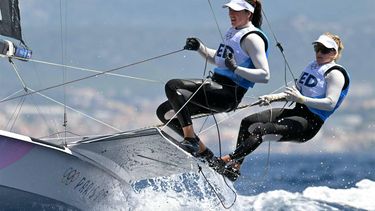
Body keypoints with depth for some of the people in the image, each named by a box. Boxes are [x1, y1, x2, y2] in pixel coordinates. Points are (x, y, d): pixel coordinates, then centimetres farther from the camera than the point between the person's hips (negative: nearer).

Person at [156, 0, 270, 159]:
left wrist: (236, 69, -28)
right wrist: (199, 47, 16)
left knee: (172, 86, -24)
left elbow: (265, 75, -19)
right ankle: (204, 154, 10)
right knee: (164, 112, 6)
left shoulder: (252, 38, -11)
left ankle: (191, 139, -25)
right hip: (215, 87, 10)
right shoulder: (233, 31, 17)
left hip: (228, 94, -10)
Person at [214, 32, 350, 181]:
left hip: (310, 123, -10)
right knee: (247, 122, 0)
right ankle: (236, 165, -3)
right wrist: (273, 98, 11)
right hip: (297, 113, 10)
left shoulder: (335, 74, -9)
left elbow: (330, 103, -21)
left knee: (258, 129, -25)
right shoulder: (313, 66, 18)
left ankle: (230, 159, -24)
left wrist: (301, 99, -28)